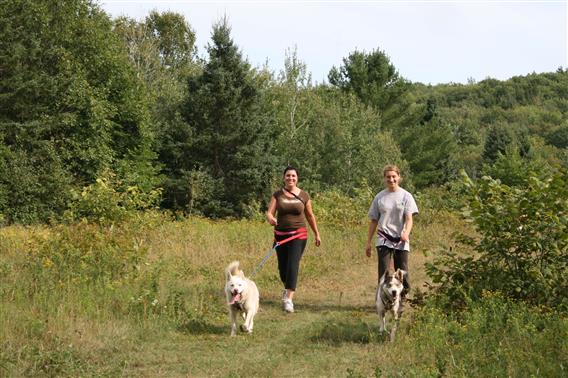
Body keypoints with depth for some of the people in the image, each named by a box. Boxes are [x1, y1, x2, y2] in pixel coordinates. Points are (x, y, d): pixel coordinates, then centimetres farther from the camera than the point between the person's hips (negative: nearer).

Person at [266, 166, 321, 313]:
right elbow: (269, 213, -6)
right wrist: (271, 219, -30)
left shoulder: (303, 195, 3)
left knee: (293, 265, -17)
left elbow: (310, 216, 13)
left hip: (298, 235, -2)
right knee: (282, 266, 9)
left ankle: (289, 298, -22)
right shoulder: (277, 195, 3)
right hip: (281, 234, 2)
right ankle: (287, 288, 41)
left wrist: (317, 234, 18)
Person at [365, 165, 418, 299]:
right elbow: (373, 221, 12)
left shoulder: (405, 196, 1)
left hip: (401, 240, -1)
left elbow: (409, 218, -6)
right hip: (384, 239, 1)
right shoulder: (379, 197, 6)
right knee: (383, 272, -8)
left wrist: (406, 233, -27)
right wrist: (368, 242, 9)